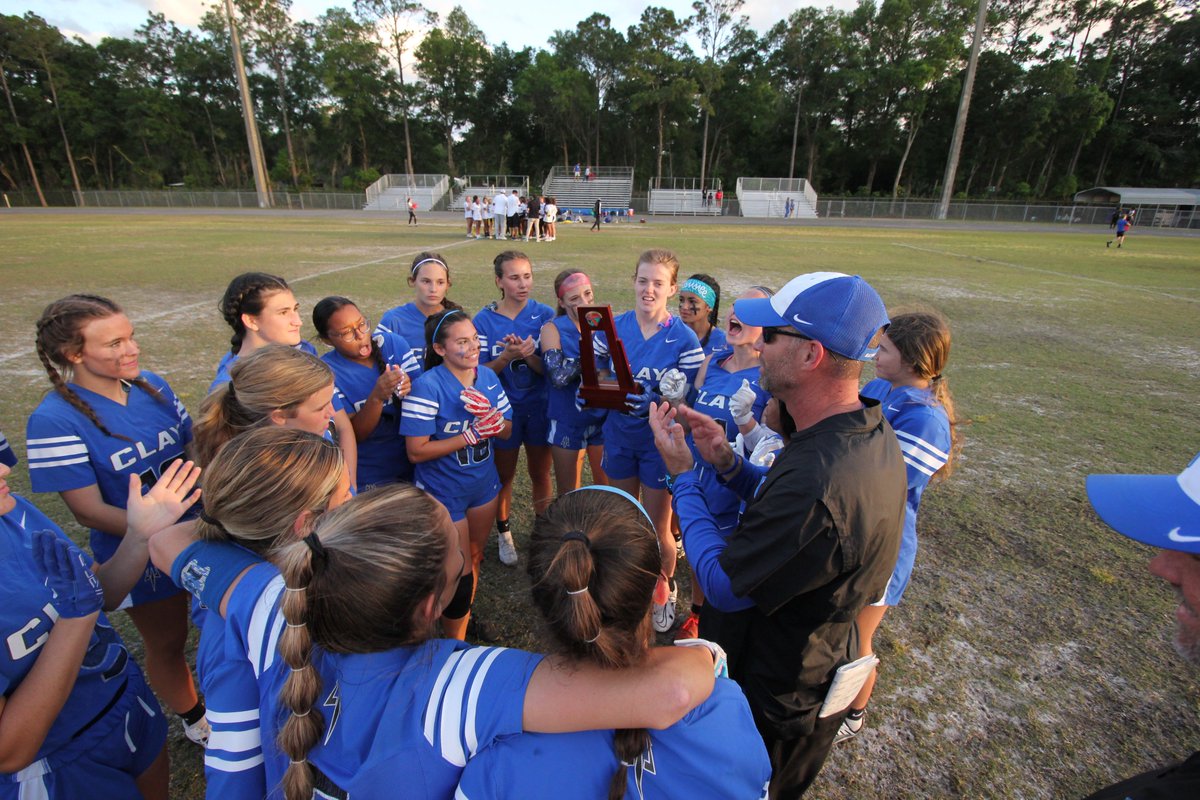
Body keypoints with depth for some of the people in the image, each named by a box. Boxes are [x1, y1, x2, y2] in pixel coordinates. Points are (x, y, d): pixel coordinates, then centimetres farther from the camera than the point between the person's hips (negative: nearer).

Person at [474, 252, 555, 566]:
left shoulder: (545, 315, -6)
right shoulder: (484, 321, -8)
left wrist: (528, 355, -30)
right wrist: (507, 357, -28)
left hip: (539, 407, 1)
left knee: (540, 473, 14)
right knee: (504, 476, 15)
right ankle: (504, 534, 36)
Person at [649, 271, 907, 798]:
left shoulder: (816, 486, -43)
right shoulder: (870, 429, -9)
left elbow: (721, 586, -28)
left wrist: (682, 475, -20)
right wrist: (729, 464, -11)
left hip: (771, 703, -8)